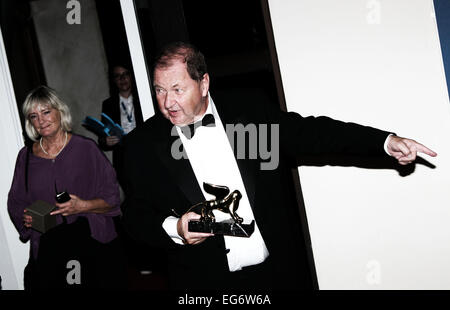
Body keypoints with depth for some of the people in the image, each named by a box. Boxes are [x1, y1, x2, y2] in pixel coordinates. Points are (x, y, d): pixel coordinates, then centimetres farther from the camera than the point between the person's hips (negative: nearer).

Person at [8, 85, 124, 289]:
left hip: (92, 244, -2)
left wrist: (84, 206, -17)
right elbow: (15, 203, 17)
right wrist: (25, 218, -3)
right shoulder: (26, 156, 9)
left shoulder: (85, 148, -1)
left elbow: (112, 198, -1)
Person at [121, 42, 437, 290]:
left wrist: (385, 141, -9)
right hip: (206, 281, -1)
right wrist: (173, 228, -20)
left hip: (280, 271, 2)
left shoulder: (248, 108, 0)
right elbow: (137, 215, 1)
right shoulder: (143, 143, -3)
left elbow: (305, 132, 0)